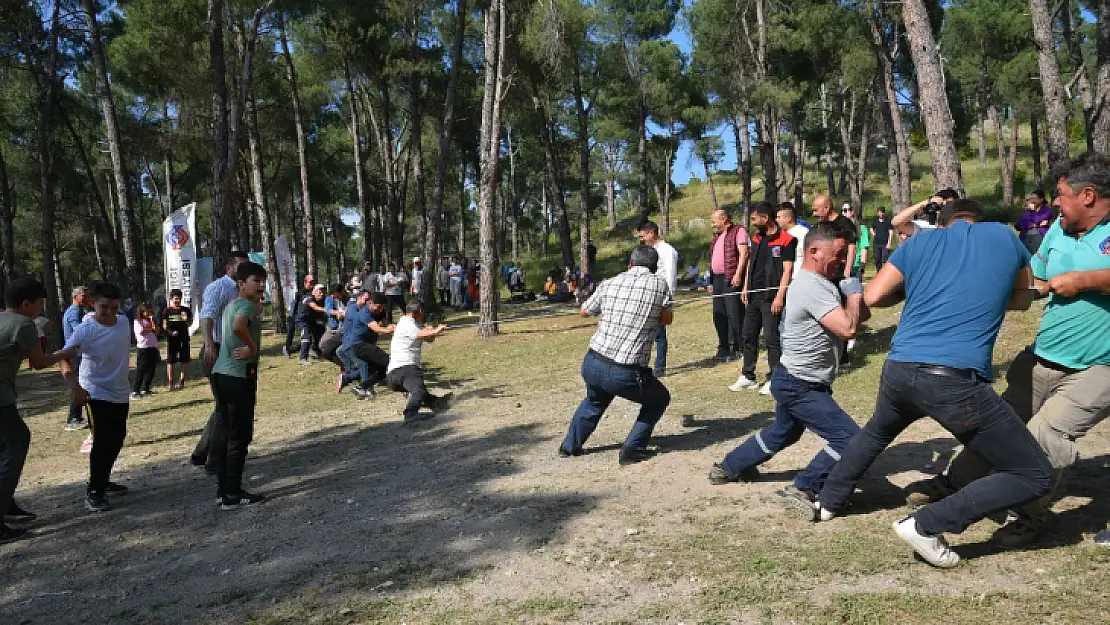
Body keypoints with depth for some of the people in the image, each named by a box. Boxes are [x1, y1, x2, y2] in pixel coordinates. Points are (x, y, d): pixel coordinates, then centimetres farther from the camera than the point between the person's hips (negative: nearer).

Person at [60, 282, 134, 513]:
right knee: (102, 441, -11)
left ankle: (103, 481, 34)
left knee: (117, 439, 16)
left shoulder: (124, 322, -3)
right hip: (96, 394, -7)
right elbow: (65, 356, -30)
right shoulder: (86, 330, -20)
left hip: (120, 393, 7)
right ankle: (94, 491, 0)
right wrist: (74, 385, -45)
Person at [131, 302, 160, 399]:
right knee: (140, 370, -7)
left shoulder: (150, 321, 18)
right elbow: (141, 331, -16)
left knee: (151, 370, 8)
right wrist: (151, 330, -2)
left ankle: (145, 389, 18)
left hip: (153, 348, 7)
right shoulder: (137, 321, 0)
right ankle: (135, 391, -5)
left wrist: (152, 320, 1)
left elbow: (156, 331, 4)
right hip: (143, 348, -7)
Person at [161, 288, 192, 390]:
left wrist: (186, 320, -12)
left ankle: (181, 381, 15)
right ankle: (170, 382, 2)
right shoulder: (167, 310, 3)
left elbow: (190, 324, 10)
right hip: (171, 339, -2)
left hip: (184, 338, 3)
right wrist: (170, 332, -17)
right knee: (170, 361, -1)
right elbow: (164, 325, 1)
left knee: (184, 360, 5)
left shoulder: (185, 310, 9)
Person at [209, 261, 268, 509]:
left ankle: (223, 489, 22)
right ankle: (232, 495, 4)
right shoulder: (249, 305, -13)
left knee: (223, 430, 14)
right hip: (239, 375, -10)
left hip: (221, 373, 10)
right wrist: (252, 347, -20)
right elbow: (238, 326, -34)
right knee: (239, 435, -2)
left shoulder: (231, 304, 16)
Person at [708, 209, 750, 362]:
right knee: (719, 316, 11)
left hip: (732, 279, -9)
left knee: (734, 315, -8)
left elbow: (744, 253, -13)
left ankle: (737, 348, -3)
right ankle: (724, 349, 19)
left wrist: (738, 274, -22)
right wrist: (711, 281, 22)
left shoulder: (738, 231, -3)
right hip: (718, 279, 9)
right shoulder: (717, 236, 22)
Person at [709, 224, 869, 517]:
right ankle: (803, 490, -4)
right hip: (800, 388, -11)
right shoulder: (812, 287, -25)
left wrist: (851, 292, -7)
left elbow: (862, 315, 11)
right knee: (850, 439, -12)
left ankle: (728, 468, 42)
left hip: (795, 382, 11)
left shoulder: (823, 281, 8)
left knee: (782, 434, 29)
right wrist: (854, 292, -16)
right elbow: (848, 328, -32)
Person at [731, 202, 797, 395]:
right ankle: (748, 377, 23)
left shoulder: (786, 240, -10)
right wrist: (745, 287, 15)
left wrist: (780, 296, -19)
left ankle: (774, 380, 8)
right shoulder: (756, 237, 13)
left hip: (771, 297, -8)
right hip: (753, 296, 8)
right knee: (748, 336, 12)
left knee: (772, 339, -2)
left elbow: (788, 270, -14)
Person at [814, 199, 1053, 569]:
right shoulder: (1006, 237, 13)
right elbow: (1022, 299, 28)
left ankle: (829, 502, 47)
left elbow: (873, 297, 11)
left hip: (898, 371, 5)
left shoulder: (921, 241, 14)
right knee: (1035, 476, 8)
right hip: (955, 381, -4)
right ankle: (925, 526, 0)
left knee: (876, 433, 37)